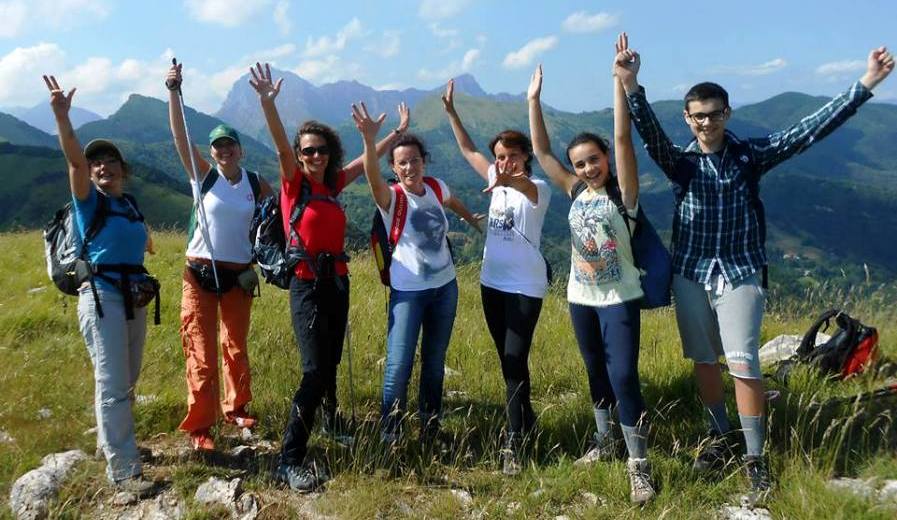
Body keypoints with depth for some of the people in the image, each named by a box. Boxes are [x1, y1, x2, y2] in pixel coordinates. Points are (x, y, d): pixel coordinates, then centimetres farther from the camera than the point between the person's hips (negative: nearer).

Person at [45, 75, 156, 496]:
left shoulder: (130, 204, 13)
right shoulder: (89, 201, -3)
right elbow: (73, 159, -22)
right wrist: (62, 116, -33)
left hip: (134, 298, 7)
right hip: (101, 297, -6)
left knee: (126, 382, 16)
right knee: (112, 385, -6)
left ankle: (114, 442, 34)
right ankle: (123, 471, -2)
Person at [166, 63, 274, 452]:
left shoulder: (256, 183, 3)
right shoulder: (203, 175, -3)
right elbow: (179, 136, -14)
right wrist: (173, 92, -24)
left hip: (239, 275, 3)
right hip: (200, 274, -2)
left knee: (237, 349, 14)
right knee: (201, 355, -2)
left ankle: (235, 408, 33)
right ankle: (199, 427, 8)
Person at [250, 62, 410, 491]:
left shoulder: (333, 183, 9)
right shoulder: (294, 183, -5)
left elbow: (369, 158, 21)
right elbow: (281, 147, -22)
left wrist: (400, 131, 29)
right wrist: (268, 102, -37)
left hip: (338, 282, 6)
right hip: (307, 286, -6)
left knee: (330, 364, 16)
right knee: (314, 370, -14)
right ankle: (289, 461, -9)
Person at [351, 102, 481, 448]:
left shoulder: (436, 186, -1)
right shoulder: (392, 197, -15)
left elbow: (453, 202, 24)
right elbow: (372, 178, -38)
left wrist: (475, 221, 39)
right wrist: (369, 140, -55)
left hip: (445, 287, 5)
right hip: (408, 291, -5)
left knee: (435, 362, 15)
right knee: (399, 365, -11)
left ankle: (430, 430, 31)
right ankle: (388, 438, 8)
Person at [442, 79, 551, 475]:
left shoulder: (538, 189, -13)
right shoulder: (496, 179, 6)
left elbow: (525, 186, -37)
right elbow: (468, 150, 14)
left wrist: (510, 179, -60)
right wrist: (451, 111, 9)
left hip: (525, 287, -7)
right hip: (492, 282, 7)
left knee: (516, 361, -10)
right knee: (507, 360, 16)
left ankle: (513, 441, -5)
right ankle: (525, 418, 33)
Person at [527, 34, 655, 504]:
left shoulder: (622, 192, -10)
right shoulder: (575, 192, 3)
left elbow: (623, 137, -21)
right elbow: (541, 151, 5)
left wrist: (621, 78, -27)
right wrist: (533, 101, 1)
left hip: (619, 300, -5)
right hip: (581, 298, 6)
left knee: (623, 376, -10)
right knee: (596, 372, 17)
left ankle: (639, 465, -1)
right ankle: (604, 440, 34)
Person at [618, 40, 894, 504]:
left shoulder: (751, 154, 1)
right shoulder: (679, 161, 1)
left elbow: (809, 130, -5)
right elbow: (650, 135, -18)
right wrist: (630, 87, -36)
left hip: (740, 274, -2)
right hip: (690, 274, 2)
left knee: (743, 365, -5)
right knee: (704, 361, 12)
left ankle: (754, 457, 8)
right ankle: (720, 436, 32)